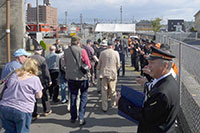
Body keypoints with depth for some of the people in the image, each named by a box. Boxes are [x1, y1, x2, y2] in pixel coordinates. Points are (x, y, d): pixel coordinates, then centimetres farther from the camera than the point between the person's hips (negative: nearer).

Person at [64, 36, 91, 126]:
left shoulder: (66, 51, 0)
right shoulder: (82, 51, -12)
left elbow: (65, 63, 11)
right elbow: (88, 65, -8)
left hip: (70, 77, 3)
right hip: (82, 77, -3)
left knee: (73, 96, 15)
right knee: (83, 97, 8)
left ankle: (73, 117, 21)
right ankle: (81, 118, 4)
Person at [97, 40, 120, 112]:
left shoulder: (102, 53, -1)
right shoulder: (116, 53, -4)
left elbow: (99, 64, 6)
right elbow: (118, 65, 2)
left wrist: (99, 69, 27)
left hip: (104, 74, 1)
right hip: (112, 74, -1)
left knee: (104, 91, 5)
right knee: (112, 90, 14)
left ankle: (104, 107, 7)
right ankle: (113, 103, 30)